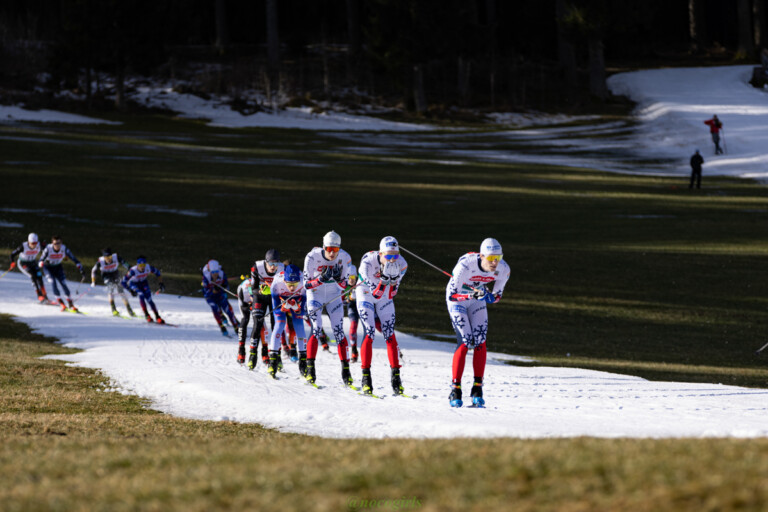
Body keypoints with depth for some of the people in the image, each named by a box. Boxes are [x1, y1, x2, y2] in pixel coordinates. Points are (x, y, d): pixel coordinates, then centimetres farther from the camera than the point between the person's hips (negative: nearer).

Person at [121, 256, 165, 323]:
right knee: (141, 295, -29)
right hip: (133, 284, -2)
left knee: (149, 300, -13)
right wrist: (131, 291, -34)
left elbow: (157, 272, -7)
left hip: (143, 283, 2)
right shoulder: (133, 271, -36)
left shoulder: (148, 268, -28)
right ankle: (146, 315, -20)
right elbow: (123, 282, -30)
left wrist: (160, 283, -13)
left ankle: (157, 317, -2)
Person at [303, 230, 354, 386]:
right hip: (315, 295, -2)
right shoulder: (313, 257, -24)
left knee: (339, 330, -6)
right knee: (316, 329, -16)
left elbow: (344, 286, -8)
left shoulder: (344, 258, -17)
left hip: (334, 295, 2)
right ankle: (310, 370, -11)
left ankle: (345, 370, -3)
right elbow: (306, 284, -19)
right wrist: (322, 278, -35)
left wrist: (338, 278, -30)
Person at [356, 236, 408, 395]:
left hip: (385, 298, 3)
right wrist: (384, 276, -45)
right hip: (366, 296, -3)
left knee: (390, 335, -4)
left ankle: (396, 377, -1)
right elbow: (375, 292, -34)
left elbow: (391, 293, -8)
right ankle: (366, 379, -9)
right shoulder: (368, 262, -32)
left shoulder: (401, 264, -21)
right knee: (369, 334, -13)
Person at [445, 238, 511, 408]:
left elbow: (497, 296, -5)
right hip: (457, 299, -4)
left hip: (477, 299, 4)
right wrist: (471, 295, -46)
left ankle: (477, 389, -2)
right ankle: (455, 390, -11)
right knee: (464, 342, -16)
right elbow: (451, 295, -29)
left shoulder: (503, 269, -21)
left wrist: (491, 297, -29)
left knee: (480, 342, -10)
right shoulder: (465, 265, -36)